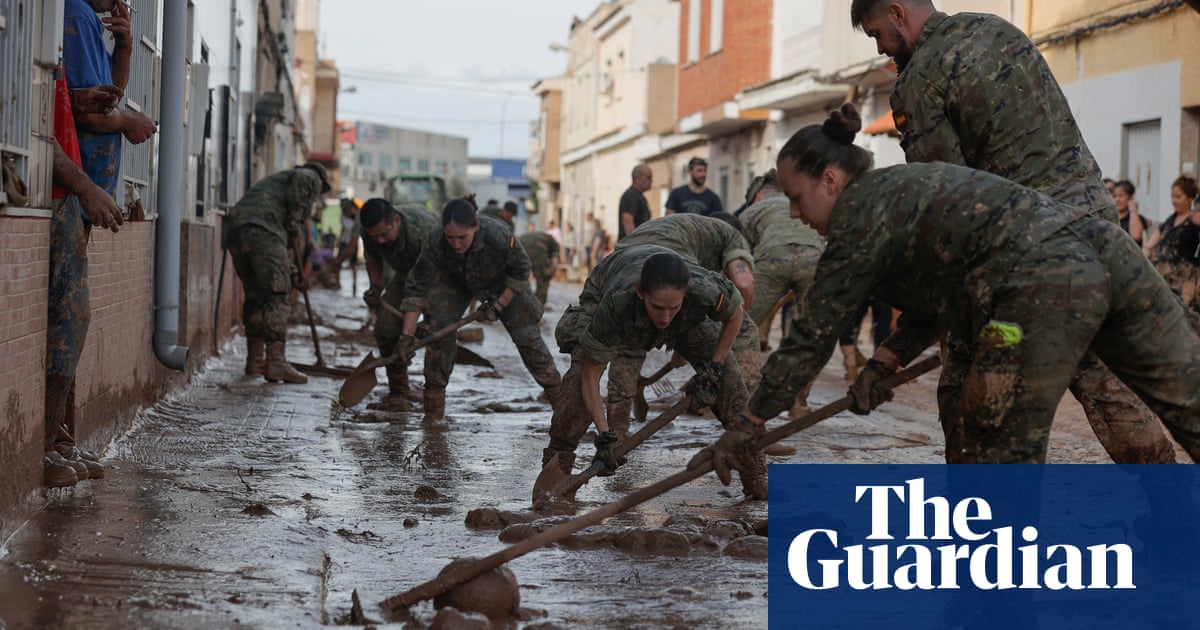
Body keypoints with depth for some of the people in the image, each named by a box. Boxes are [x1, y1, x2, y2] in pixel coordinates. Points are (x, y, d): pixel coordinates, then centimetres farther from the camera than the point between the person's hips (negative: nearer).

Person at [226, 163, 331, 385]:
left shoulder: (278, 180, 40)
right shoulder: (311, 177, 16)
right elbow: (301, 179, -12)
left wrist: (290, 268, 31)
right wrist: (296, 226, -4)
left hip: (236, 230, 8)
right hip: (261, 231, -8)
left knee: (255, 296, 17)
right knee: (276, 297, -8)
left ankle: (255, 360, 24)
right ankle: (276, 362, -14)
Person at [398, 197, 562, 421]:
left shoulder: (498, 235, -41)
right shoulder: (435, 243, -36)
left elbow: (521, 271, -21)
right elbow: (416, 289, -30)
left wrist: (499, 305, -20)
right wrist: (407, 336, -34)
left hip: (503, 284, -1)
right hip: (455, 282, 1)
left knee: (527, 335, -7)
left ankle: (557, 393, 8)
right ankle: (434, 405, -5)